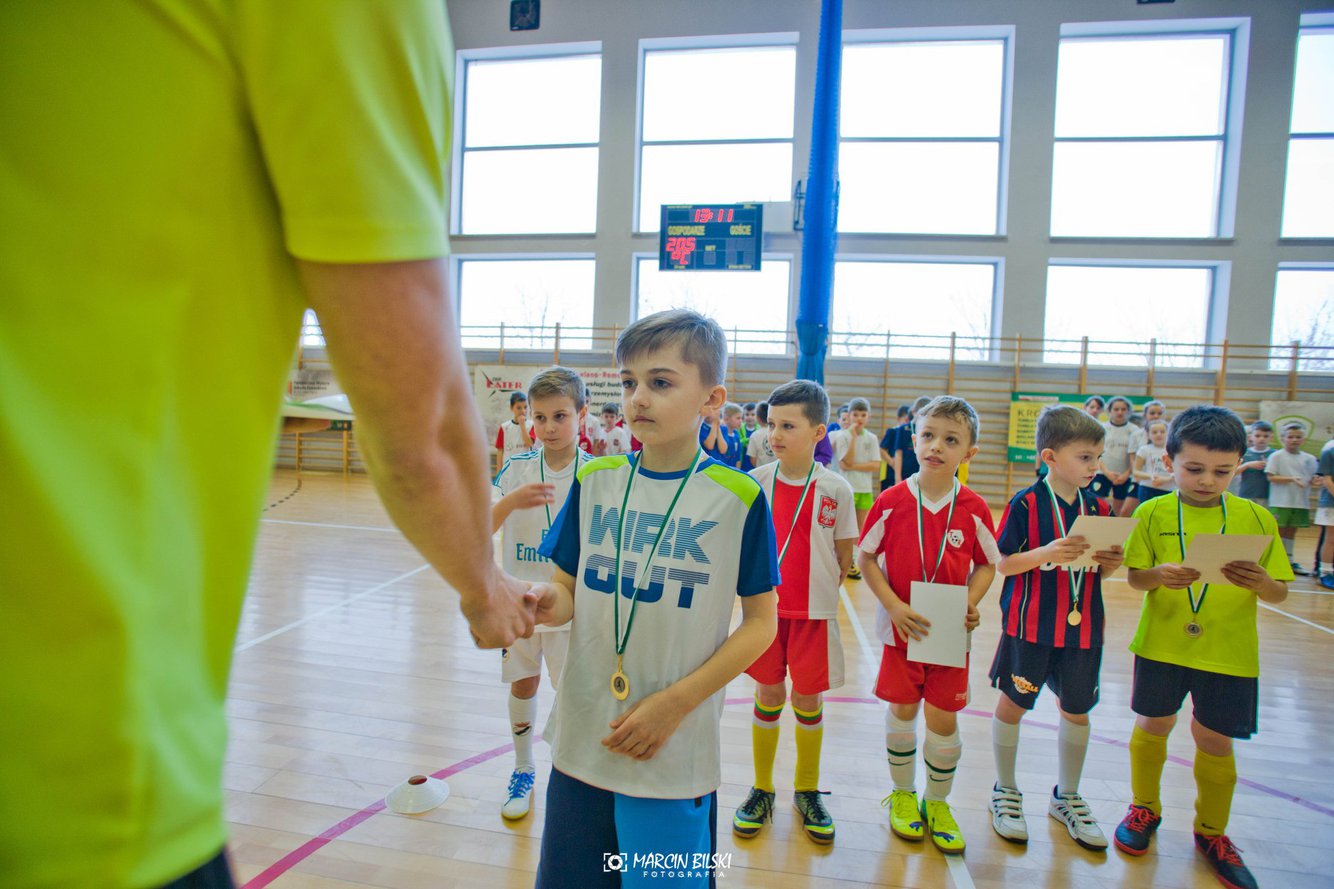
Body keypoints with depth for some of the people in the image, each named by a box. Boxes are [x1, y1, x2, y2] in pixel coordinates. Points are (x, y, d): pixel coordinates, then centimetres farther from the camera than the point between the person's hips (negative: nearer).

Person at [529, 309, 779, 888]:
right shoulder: (594, 481, 0)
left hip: (675, 755, -3)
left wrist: (676, 701, -12)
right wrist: (549, 603, -17)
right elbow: (569, 589, 7)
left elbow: (761, 621, -5)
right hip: (582, 742, 3)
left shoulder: (737, 497, -10)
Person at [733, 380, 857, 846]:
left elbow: (845, 558, 1)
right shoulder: (755, 482, -4)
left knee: (808, 698, 11)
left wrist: (819, 591, -3)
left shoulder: (836, 489, -8)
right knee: (768, 694, 11)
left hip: (813, 612, -1)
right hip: (765, 606, 1)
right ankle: (761, 789, 30)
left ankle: (807, 790, 32)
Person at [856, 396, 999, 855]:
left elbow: (987, 565, 4)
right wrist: (893, 606, -15)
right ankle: (903, 795, 35)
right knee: (901, 711, 11)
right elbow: (867, 558, -4)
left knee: (944, 718, 8)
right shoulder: (892, 501, -11)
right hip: (901, 626, 0)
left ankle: (938, 803, 32)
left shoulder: (973, 509, -8)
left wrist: (970, 603, -14)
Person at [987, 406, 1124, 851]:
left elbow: (1100, 571, 12)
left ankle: (1067, 797, 36)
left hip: (1081, 627, 5)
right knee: (1012, 705, 7)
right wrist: (1046, 553, -26)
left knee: (1076, 711, 15)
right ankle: (1005, 791, 28)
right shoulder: (1026, 504, -12)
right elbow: (1003, 564, -11)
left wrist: (1111, 562, -10)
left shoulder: (1099, 508, 4)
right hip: (1029, 625, -5)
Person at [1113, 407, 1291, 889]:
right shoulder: (1153, 513, -4)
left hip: (1229, 652, 0)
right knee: (1153, 726, 12)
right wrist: (1159, 575, -25)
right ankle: (1145, 808, 36)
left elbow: (1280, 593, -1)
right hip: (1162, 644, 0)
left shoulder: (1256, 518, -2)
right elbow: (1134, 577, -5)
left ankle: (1212, 831, 34)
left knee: (1214, 740, 11)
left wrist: (1260, 582, -22)